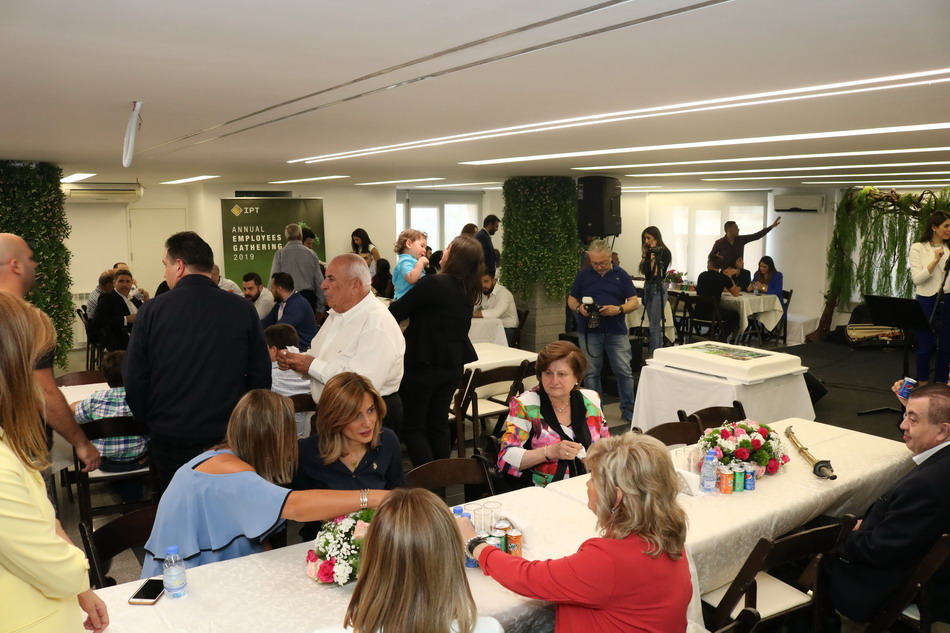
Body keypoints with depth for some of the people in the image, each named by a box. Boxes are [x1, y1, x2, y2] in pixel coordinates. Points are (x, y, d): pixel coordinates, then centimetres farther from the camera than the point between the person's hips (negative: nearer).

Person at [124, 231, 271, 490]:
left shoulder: (151, 311, -8)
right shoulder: (243, 310, -7)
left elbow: (134, 381, -4)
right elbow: (261, 377, -4)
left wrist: (149, 421, 13)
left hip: (170, 441, 0)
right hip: (230, 437, 0)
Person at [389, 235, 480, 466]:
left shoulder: (434, 284, -20)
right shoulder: (469, 290, 3)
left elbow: (395, 312, -13)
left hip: (422, 365, -7)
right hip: (453, 366, 7)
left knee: (412, 426, 5)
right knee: (438, 422, 17)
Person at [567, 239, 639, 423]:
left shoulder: (621, 275, 4)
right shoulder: (583, 275, 6)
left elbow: (634, 302, 2)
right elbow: (571, 300, 11)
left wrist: (618, 309, -18)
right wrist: (579, 308, -11)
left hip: (616, 331, -1)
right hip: (589, 331, 1)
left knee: (624, 371, 0)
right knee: (591, 372, 6)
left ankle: (628, 410, 13)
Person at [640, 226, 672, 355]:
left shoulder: (664, 252, -9)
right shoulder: (650, 251, 10)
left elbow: (656, 272, -17)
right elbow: (643, 270, 9)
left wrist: (653, 256, -14)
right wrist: (645, 254, 3)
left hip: (658, 288, -8)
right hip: (647, 286, 8)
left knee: (654, 326, -9)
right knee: (656, 325, 12)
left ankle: (653, 356, -6)